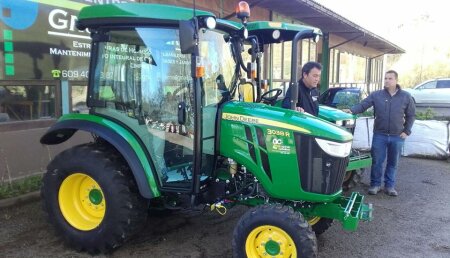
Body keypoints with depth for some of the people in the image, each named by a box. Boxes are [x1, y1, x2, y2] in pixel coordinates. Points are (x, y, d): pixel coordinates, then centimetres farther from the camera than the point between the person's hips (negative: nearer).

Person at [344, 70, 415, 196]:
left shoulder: (406, 96, 1)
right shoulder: (376, 95, -1)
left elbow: (411, 115, 8)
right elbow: (362, 105, -8)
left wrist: (407, 131, 1)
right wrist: (351, 110, -27)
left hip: (397, 136, 1)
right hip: (379, 135, -1)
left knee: (393, 163, 11)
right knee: (377, 161, 3)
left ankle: (389, 186, 22)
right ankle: (375, 184, 16)